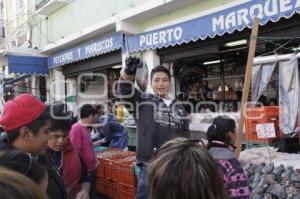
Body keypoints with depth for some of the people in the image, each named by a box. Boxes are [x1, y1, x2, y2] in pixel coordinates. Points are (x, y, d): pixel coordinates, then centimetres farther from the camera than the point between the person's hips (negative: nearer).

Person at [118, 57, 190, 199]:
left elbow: (185, 135, 18)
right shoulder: (143, 101, 1)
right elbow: (125, 90, -18)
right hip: (150, 163, -4)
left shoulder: (179, 108, 12)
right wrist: (128, 72, -39)